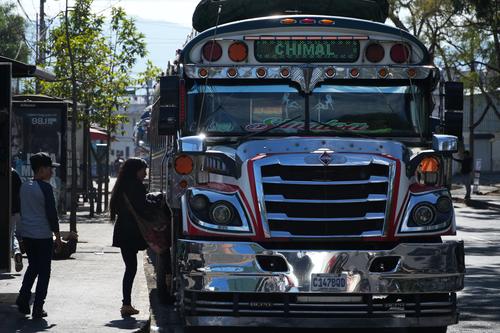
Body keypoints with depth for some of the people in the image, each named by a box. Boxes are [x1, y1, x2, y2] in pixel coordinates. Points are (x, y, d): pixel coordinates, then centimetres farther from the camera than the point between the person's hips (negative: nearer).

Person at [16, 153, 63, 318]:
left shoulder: (24, 186, 8)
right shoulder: (45, 187, -14)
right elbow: (51, 213, -14)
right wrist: (57, 235, -6)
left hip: (26, 234, 7)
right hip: (43, 235, -7)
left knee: (33, 266, 21)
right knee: (44, 272, 2)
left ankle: (23, 297, 7)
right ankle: (38, 309, 2)